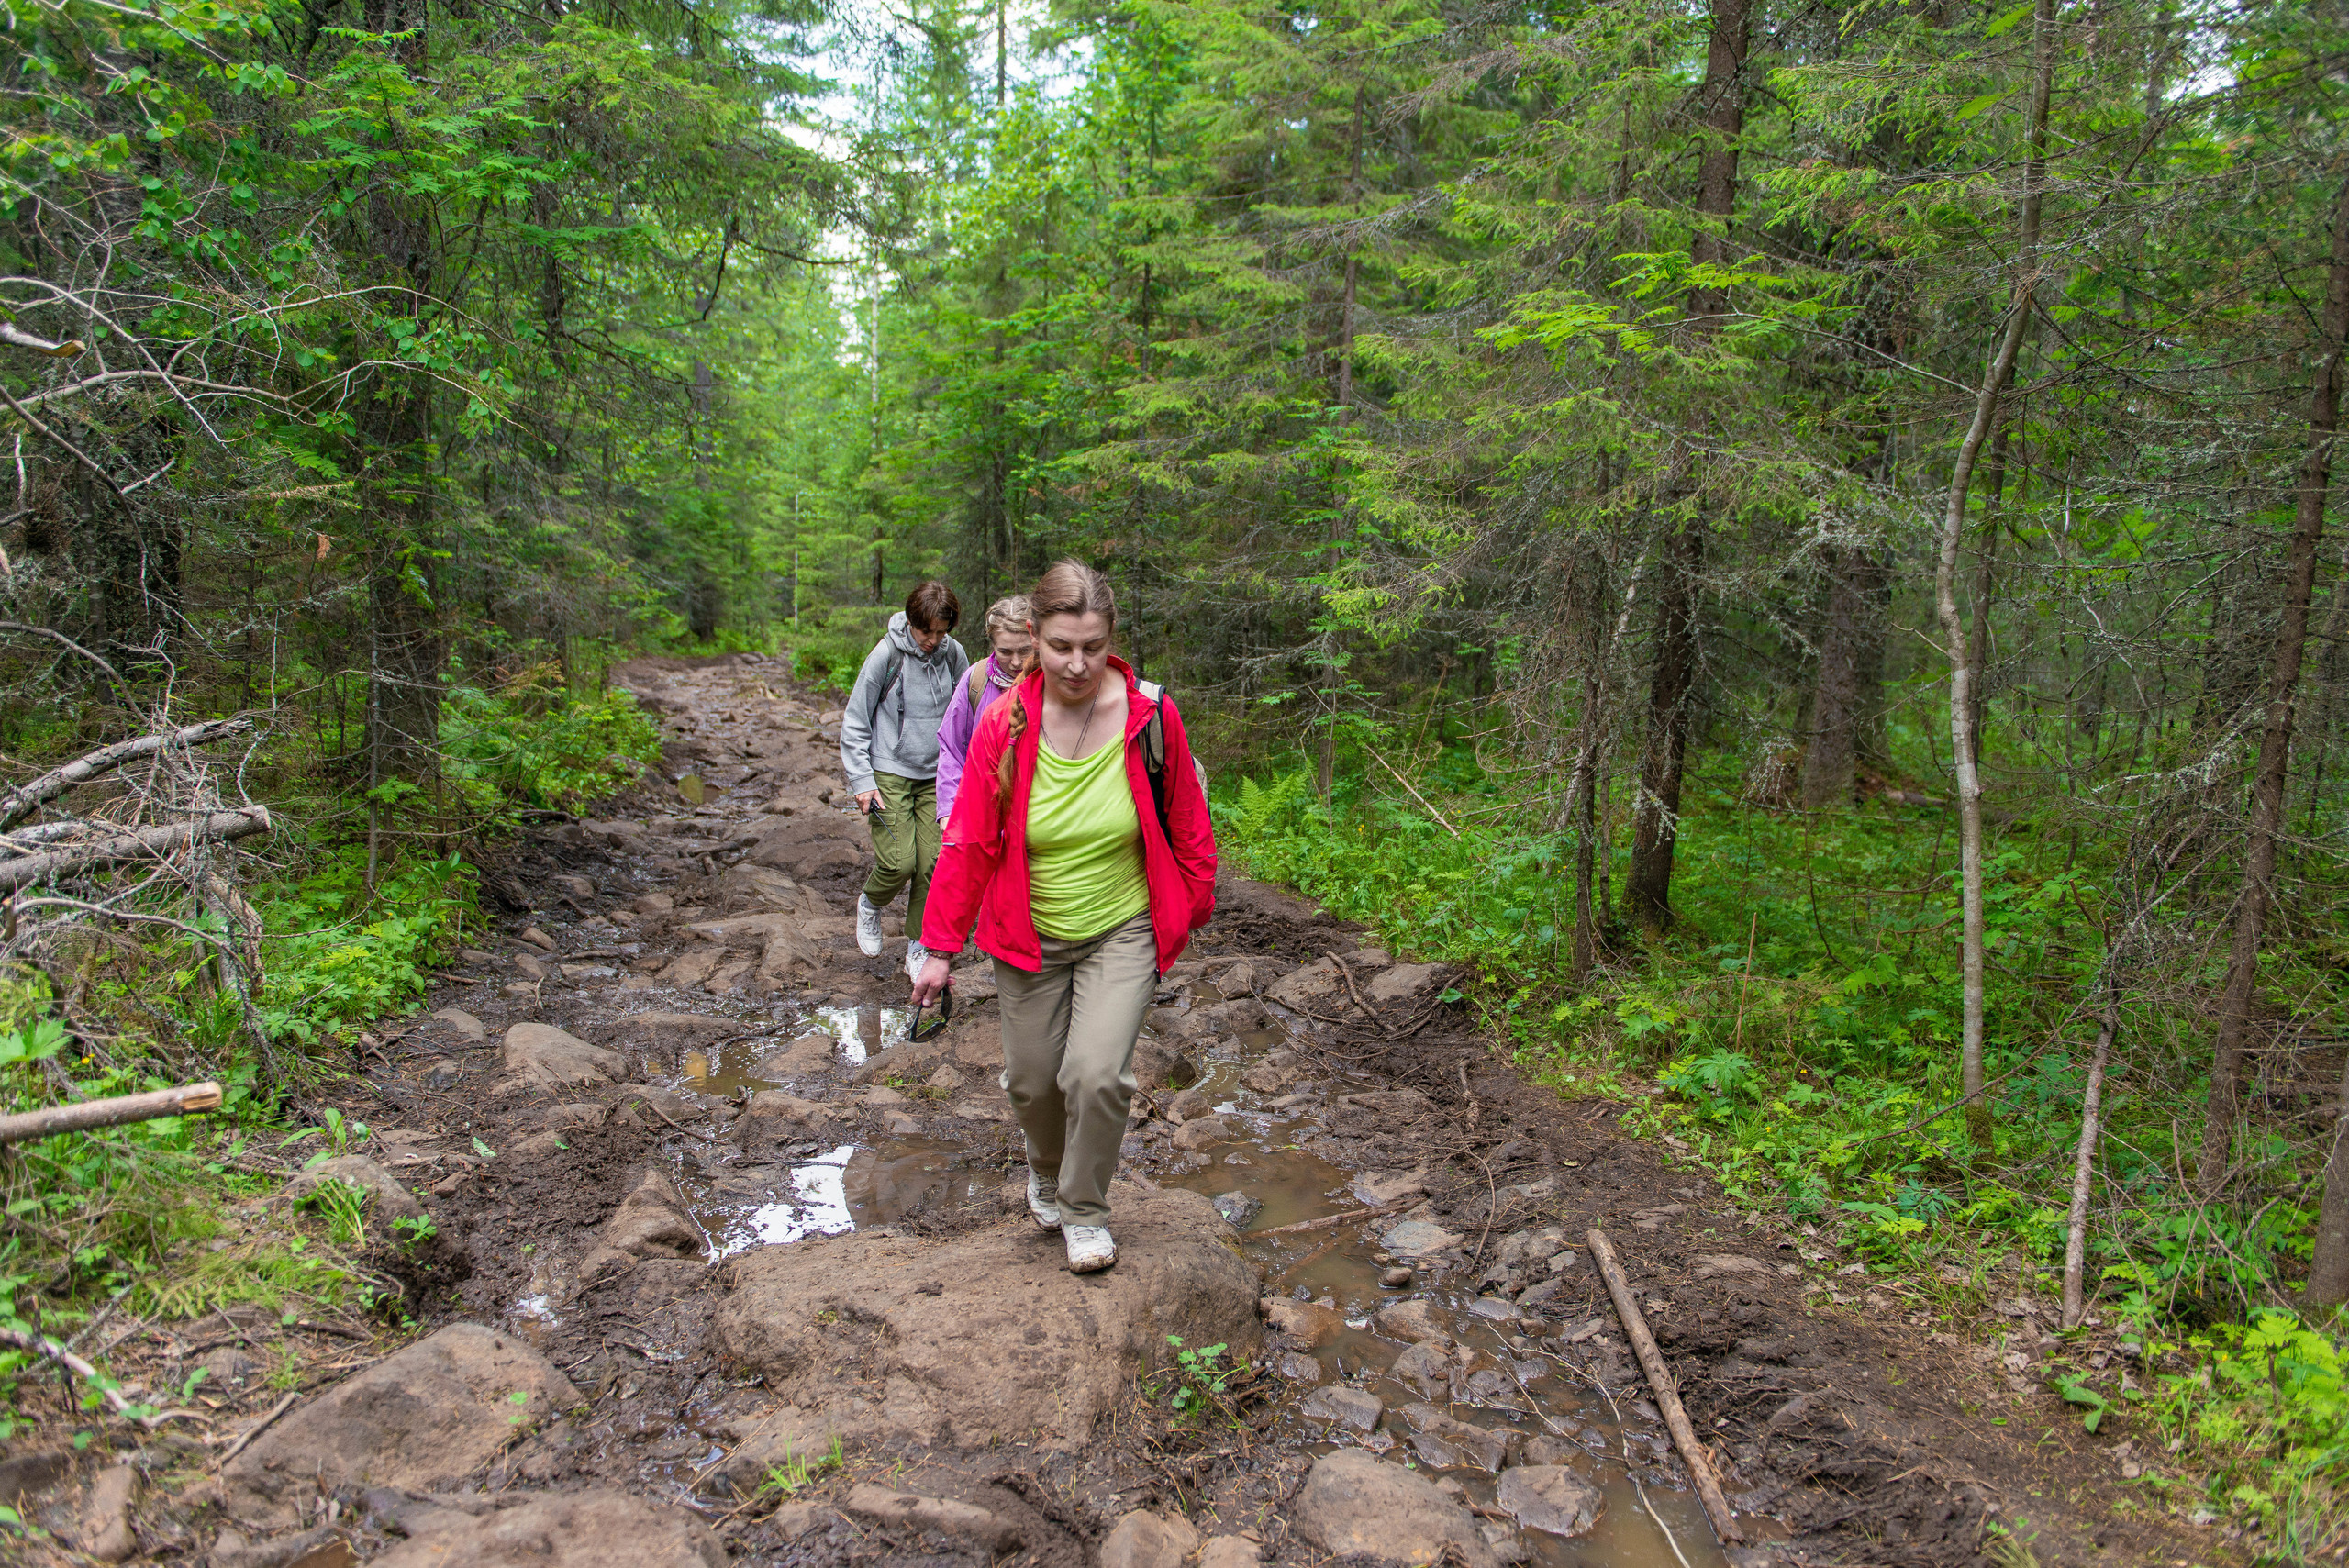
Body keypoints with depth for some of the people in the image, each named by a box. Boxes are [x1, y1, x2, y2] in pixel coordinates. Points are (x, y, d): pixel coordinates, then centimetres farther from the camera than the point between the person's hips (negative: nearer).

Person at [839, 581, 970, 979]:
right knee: (899, 863, -12)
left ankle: (918, 949, 16)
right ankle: (869, 904, 22)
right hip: (890, 773, -3)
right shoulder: (886, 654, -11)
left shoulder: (953, 654, -1)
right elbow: (854, 722, -4)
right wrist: (862, 781, -9)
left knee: (933, 864, -2)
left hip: (935, 775, 3)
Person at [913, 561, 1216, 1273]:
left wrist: (1195, 909, 7)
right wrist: (940, 948, -5)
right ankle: (1046, 1170, 47)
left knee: (1096, 1073, -15)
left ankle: (1085, 1210, 13)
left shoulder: (1150, 715, -14)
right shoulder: (1005, 725, -13)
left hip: (1123, 933, -1)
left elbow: (1186, 824, 0)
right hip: (1029, 938, 2)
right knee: (1031, 1080, 12)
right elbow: (969, 842, -7)